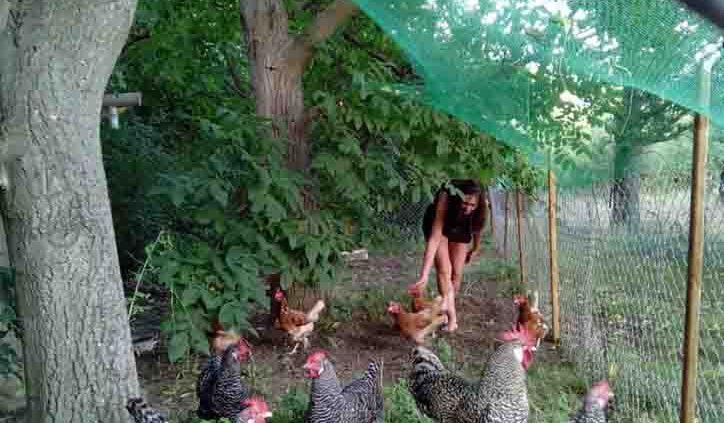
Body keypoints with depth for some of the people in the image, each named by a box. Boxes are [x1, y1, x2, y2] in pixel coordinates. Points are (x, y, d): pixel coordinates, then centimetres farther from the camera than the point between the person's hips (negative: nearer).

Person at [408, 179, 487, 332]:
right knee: (444, 270, -16)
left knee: (456, 273, 2)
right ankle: (452, 316, -16)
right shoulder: (446, 199, -43)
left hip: (461, 230, 3)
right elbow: (434, 238, -47)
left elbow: (477, 224, -9)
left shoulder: (481, 206, -33)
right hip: (437, 224, -3)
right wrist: (424, 275, -52)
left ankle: (449, 308, 21)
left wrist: (476, 248, 6)